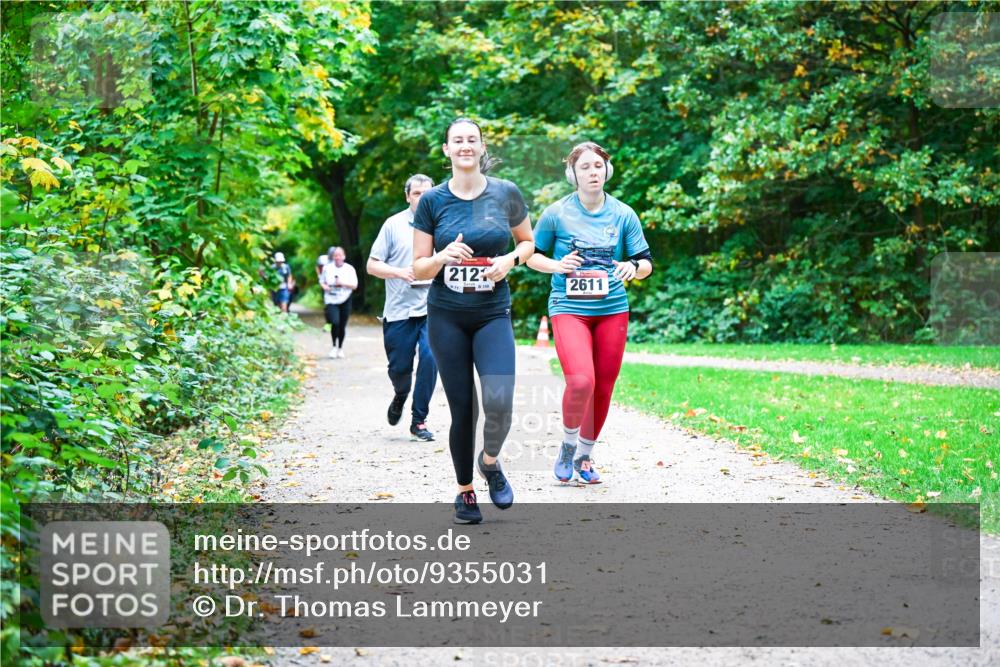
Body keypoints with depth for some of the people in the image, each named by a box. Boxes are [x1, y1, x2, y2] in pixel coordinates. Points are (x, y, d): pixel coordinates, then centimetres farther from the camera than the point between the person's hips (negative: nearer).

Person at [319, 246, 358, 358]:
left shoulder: (350, 269, 3)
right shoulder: (327, 268, 4)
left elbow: (355, 285, 0)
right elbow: (322, 281, 16)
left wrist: (343, 283, -15)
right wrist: (324, 286, -7)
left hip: (345, 300, 1)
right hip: (331, 300, -1)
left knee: (342, 326, 4)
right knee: (335, 322, -19)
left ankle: (340, 348, 23)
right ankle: (334, 346, 0)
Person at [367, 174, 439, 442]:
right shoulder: (394, 225, 3)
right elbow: (372, 266, 3)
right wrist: (400, 272, -13)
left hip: (432, 308, 1)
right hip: (399, 309, 0)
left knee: (430, 357, -15)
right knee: (399, 367, 4)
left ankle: (419, 421, -3)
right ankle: (400, 397, 39)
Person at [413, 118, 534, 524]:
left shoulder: (506, 193, 0)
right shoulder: (432, 200, 0)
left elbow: (529, 242, 14)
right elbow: (418, 269, 2)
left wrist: (510, 260, -7)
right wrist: (444, 256, -19)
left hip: (493, 314, 0)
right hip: (447, 317, 0)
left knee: (499, 402, -18)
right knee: (462, 408, 2)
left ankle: (490, 461, 13)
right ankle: (465, 491, 21)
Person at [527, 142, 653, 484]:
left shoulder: (623, 214, 4)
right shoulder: (557, 213, -2)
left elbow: (646, 263, 7)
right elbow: (531, 255, 8)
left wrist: (634, 267, -16)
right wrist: (557, 265, -12)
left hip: (612, 309, 3)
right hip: (568, 308, -3)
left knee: (603, 389, 7)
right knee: (581, 381, -22)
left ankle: (585, 456, 27)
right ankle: (568, 443, 5)